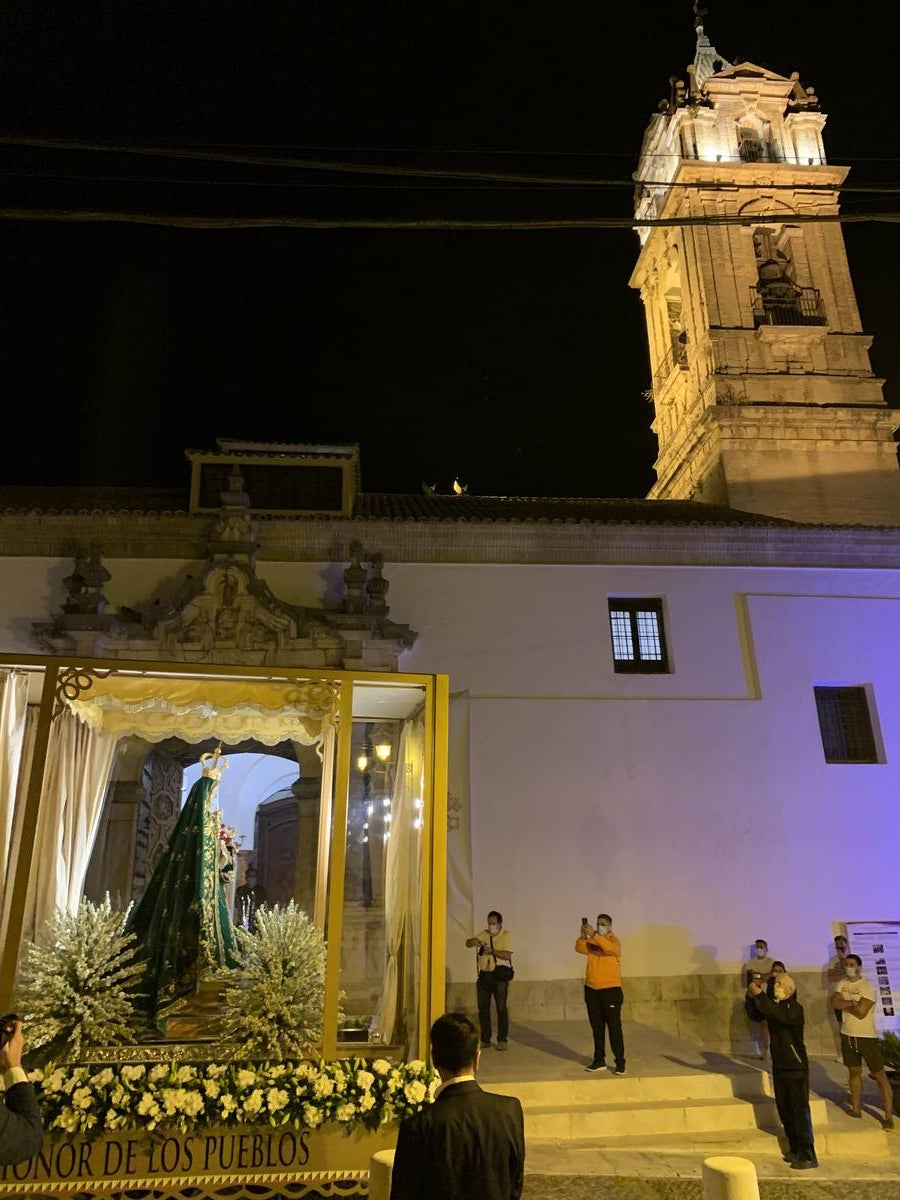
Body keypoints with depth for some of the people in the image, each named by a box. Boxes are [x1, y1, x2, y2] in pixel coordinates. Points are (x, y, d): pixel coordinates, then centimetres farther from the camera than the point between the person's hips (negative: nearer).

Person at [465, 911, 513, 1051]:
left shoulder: (506, 936, -3)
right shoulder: (484, 934, 9)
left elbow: (507, 955, -14)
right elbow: (468, 943, 2)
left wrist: (492, 951, -25)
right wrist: (474, 941, -20)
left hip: (499, 975, -5)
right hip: (484, 975, 5)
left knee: (501, 1008, -4)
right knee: (483, 1008, 8)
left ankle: (503, 1040, 4)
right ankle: (485, 1040, 17)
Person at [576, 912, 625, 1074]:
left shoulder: (613, 940, -4)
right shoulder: (592, 941, 9)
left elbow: (611, 948, -27)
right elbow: (580, 948, -6)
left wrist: (594, 935, -33)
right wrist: (583, 936, -24)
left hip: (610, 989, -5)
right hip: (591, 989, 5)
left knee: (614, 1027, -3)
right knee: (597, 1027, 11)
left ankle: (620, 1062, 4)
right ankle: (599, 1061, 20)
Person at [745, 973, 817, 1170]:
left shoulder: (795, 1008, -17)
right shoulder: (773, 1006, 4)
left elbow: (780, 1016, -36)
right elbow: (754, 1015, -1)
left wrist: (760, 995, -38)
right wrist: (751, 997, -16)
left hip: (796, 1067, -7)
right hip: (779, 1066, 7)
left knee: (800, 1111, -5)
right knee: (784, 1110, 13)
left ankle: (808, 1156, 1)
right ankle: (795, 1148, 26)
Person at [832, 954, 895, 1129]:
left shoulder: (867, 987, -16)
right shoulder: (842, 984, 3)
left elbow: (861, 1012, -24)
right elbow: (834, 1004, -8)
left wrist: (844, 1004, -12)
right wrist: (852, 1003, -20)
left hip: (867, 1036, -6)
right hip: (848, 1035, 6)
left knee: (880, 1075, 1)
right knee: (854, 1072, 16)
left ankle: (889, 1116, 6)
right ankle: (855, 1108, 27)